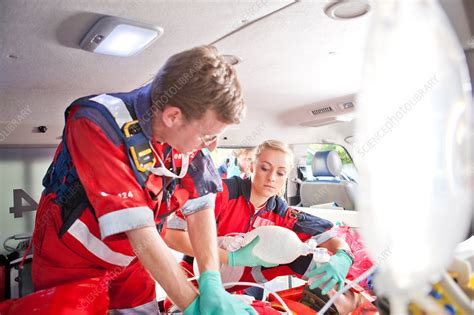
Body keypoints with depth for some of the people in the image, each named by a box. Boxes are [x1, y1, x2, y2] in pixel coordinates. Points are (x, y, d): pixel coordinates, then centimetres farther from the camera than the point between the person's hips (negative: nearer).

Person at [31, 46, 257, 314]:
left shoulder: (190, 131, -16)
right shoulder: (97, 125, -32)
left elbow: (201, 205, -16)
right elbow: (139, 230, -35)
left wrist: (212, 283, -26)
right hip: (70, 267, -4)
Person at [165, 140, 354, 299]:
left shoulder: (283, 215, -5)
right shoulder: (224, 192, -20)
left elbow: (333, 238, -6)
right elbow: (172, 234, -28)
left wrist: (342, 258, -32)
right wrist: (233, 257, -32)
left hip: (242, 288, 3)